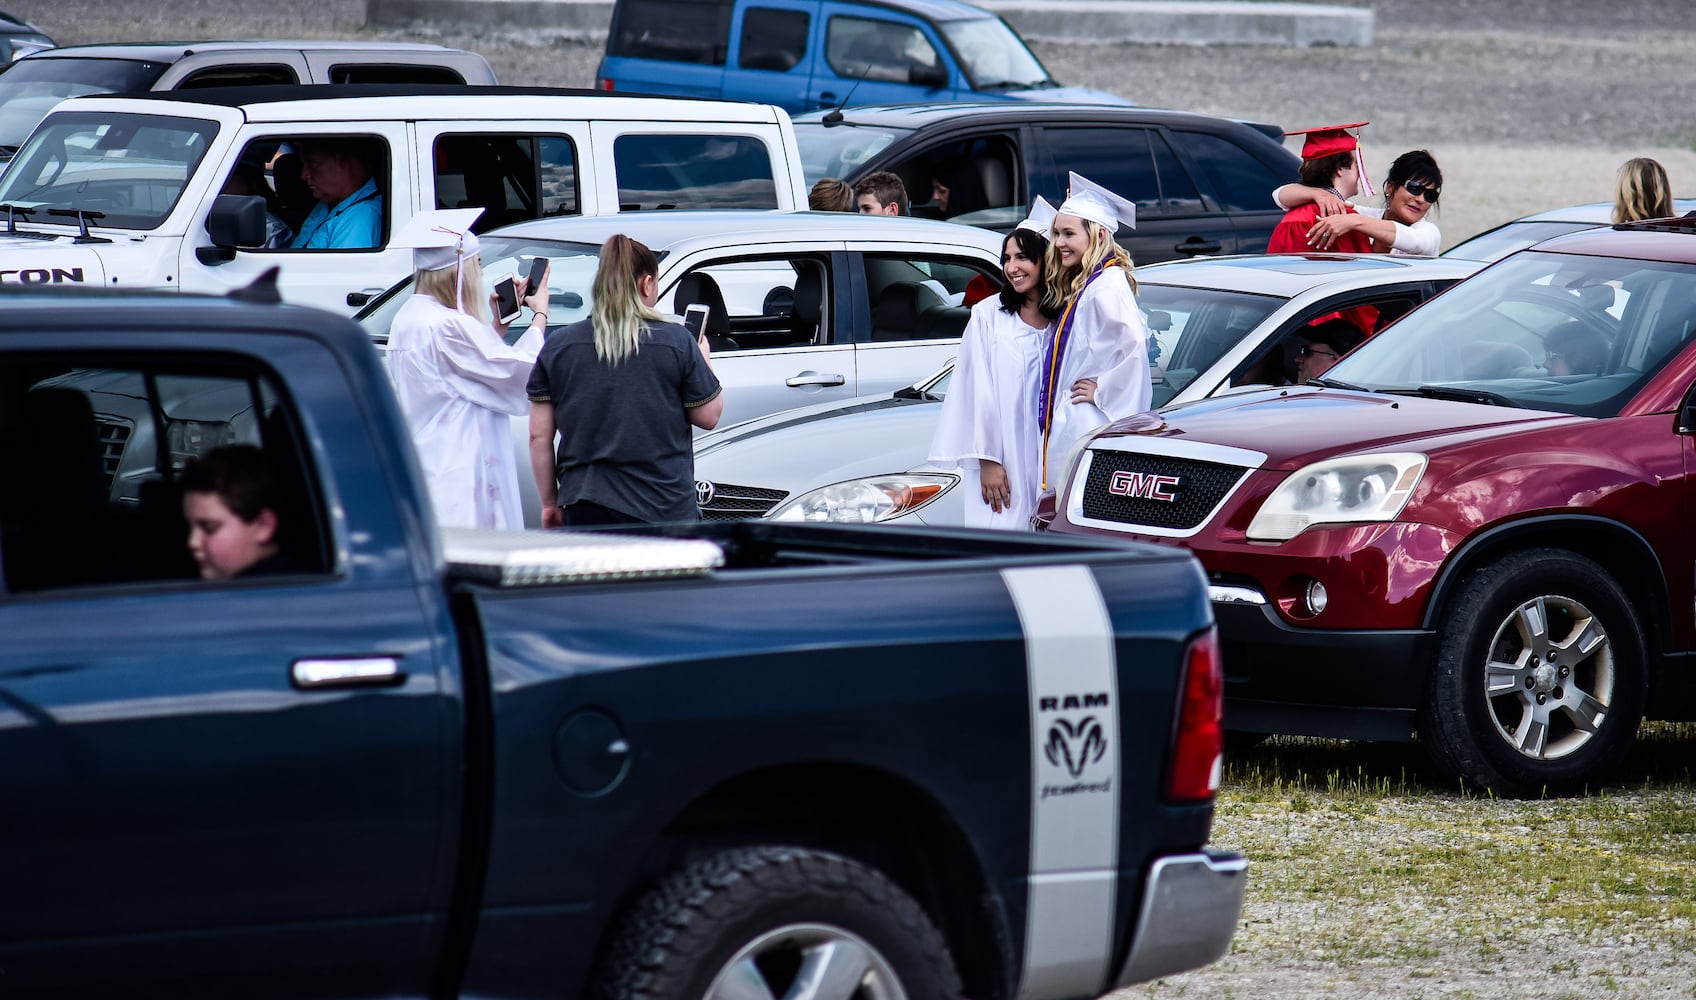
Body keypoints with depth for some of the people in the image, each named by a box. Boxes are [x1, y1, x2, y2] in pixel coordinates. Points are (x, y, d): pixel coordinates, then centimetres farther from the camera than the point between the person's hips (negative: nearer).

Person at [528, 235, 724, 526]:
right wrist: (704, 362, 24)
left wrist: (549, 503, 15)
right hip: (665, 511, -2)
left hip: (585, 512, 2)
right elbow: (709, 416, 5)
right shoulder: (676, 342, -3)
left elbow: (539, 436, 5)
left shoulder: (559, 346, 4)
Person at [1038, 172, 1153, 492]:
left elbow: (1136, 342, -28)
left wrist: (1105, 391, -19)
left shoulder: (1108, 285, -14)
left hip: (1089, 428, -10)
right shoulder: (1082, 287, 16)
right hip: (1067, 427, 10)